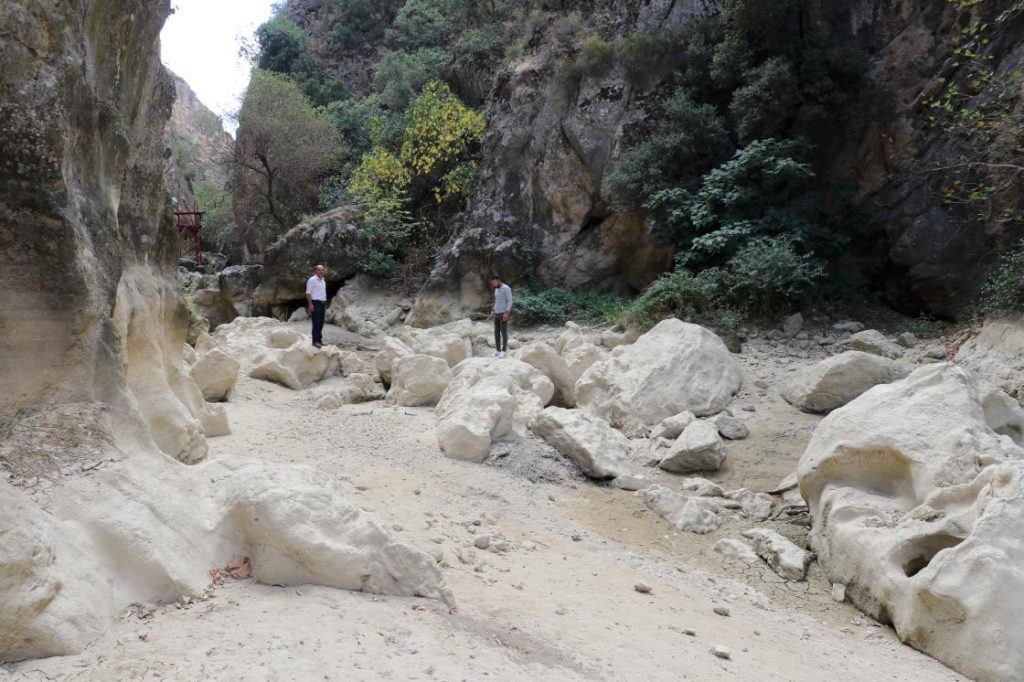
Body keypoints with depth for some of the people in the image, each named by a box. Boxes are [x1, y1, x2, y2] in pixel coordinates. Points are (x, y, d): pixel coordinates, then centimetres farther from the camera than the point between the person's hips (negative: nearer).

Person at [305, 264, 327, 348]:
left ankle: (319, 339, 14)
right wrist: (310, 304, -18)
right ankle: (315, 341, -8)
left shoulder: (323, 281, 18)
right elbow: (308, 293, -10)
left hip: (323, 303, 8)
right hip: (315, 303, -8)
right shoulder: (312, 280, -6)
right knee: (316, 323, -9)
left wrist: (325, 305, 19)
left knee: (321, 323, 8)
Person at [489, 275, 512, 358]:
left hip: (504, 314, -8)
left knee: (503, 332, -5)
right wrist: (493, 311, 15)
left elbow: (510, 301, -16)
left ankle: (504, 351, 3)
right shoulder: (497, 289, 14)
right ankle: (497, 350, 13)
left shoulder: (506, 288, -14)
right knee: (496, 332, 6)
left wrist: (506, 313, -24)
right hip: (497, 314, 9)